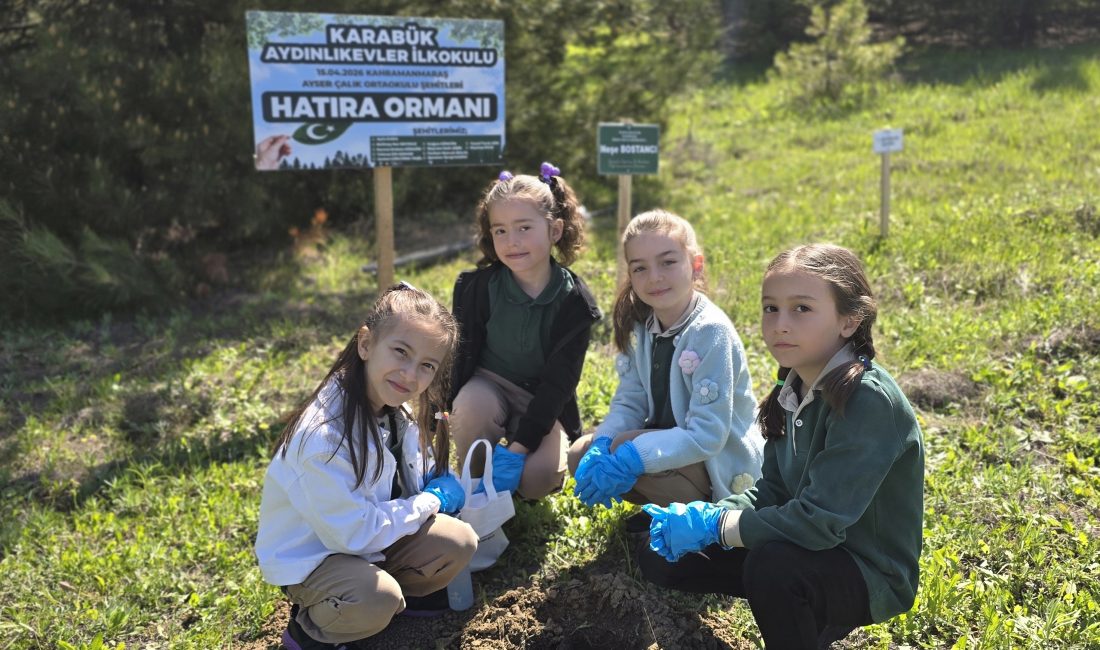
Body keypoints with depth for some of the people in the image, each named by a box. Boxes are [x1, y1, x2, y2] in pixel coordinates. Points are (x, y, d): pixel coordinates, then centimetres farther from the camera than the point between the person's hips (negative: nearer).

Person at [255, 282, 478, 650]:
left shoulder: (395, 410, -8)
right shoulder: (324, 434, -32)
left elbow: (418, 477, 7)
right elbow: (353, 533, -28)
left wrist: (439, 488, -15)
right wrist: (432, 501, -18)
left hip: (363, 536, 7)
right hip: (308, 556, -7)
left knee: (460, 542, -13)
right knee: (376, 600, -33)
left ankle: (397, 592, 13)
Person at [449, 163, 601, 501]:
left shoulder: (574, 301, -17)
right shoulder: (479, 286, -13)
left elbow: (557, 382, -18)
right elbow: (459, 356, -7)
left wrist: (517, 447, -26)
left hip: (543, 401, -1)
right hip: (489, 386, 1)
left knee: (540, 476, -25)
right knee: (470, 407, -34)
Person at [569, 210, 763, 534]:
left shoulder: (711, 332, -25)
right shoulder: (640, 325, -3)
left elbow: (707, 435, -28)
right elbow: (629, 403, -2)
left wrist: (631, 457, -36)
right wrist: (601, 446, -23)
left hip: (722, 463, -7)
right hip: (670, 442, 7)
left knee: (626, 449, -27)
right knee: (581, 455, -7)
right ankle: (665, 506, 12)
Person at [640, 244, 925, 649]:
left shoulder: (869, 400, -26)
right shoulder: (796, 386, 0)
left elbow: (819, 522, -31)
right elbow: (770, 492, 3)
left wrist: (713, 524, -21)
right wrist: (707, 516, -15)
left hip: (871, 573, -8)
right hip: (810, 551, 8)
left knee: (771, 563, -38)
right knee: (662, 557, 3)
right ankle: (812, 617, 12)